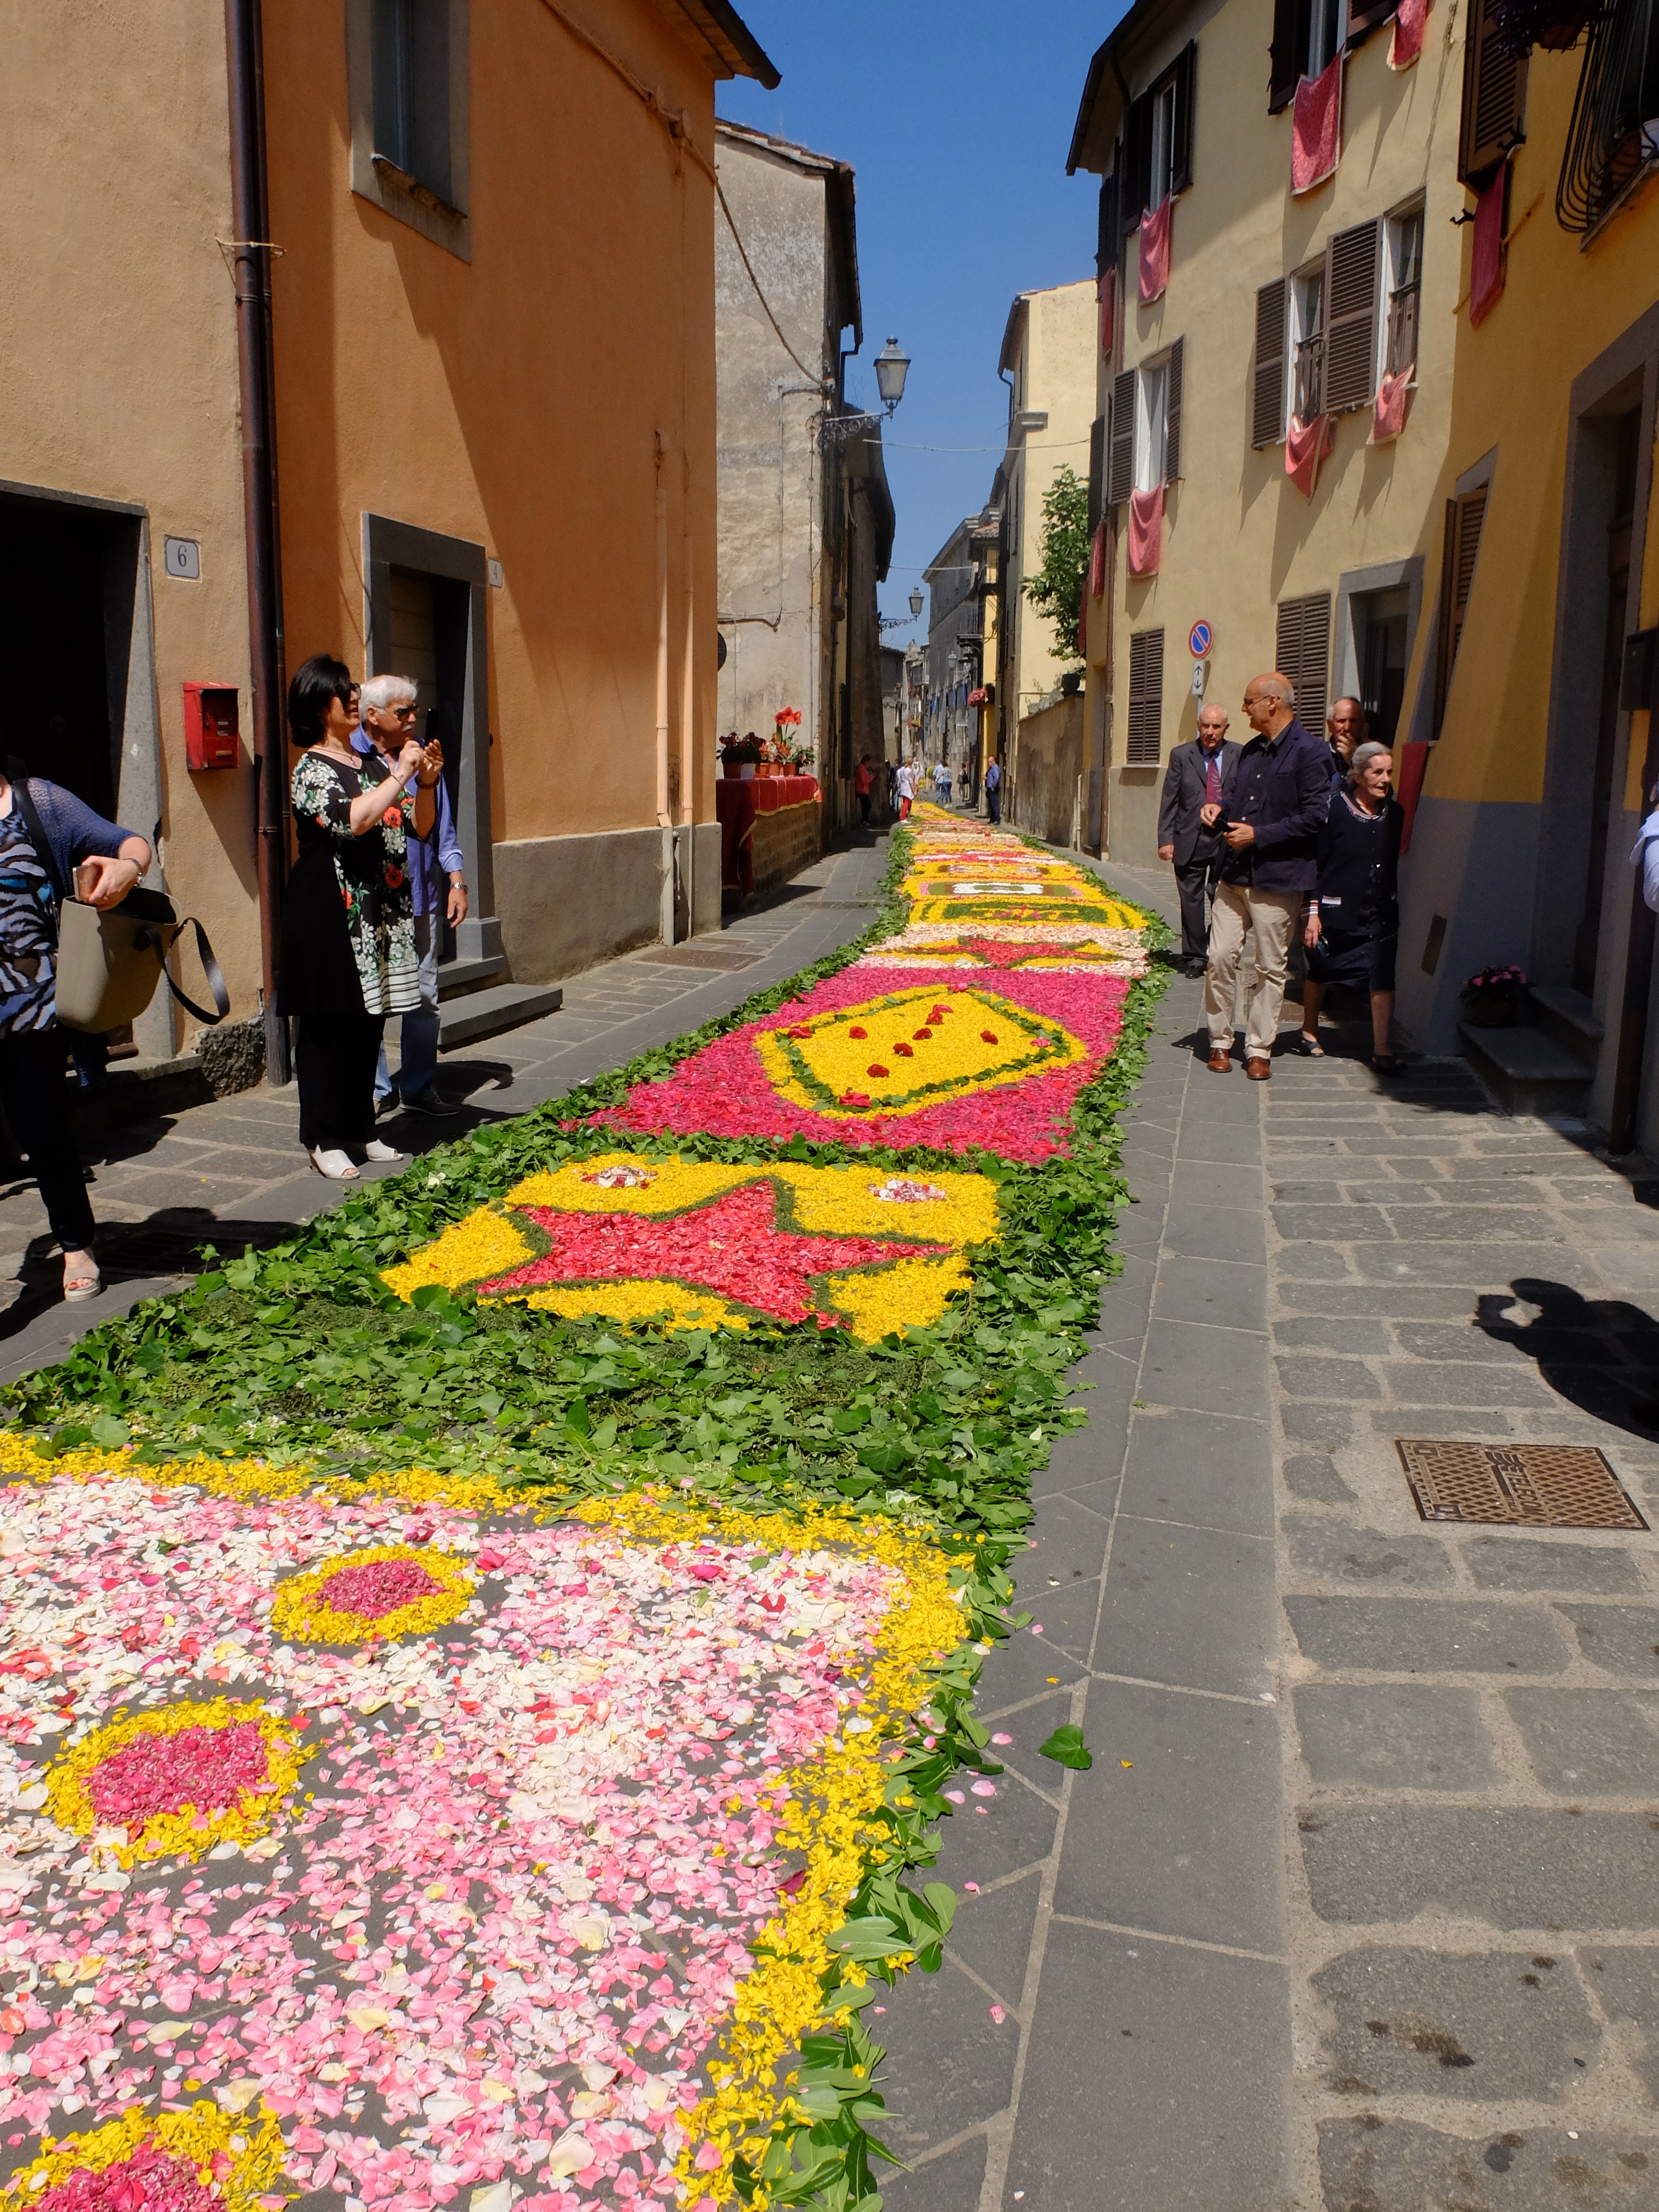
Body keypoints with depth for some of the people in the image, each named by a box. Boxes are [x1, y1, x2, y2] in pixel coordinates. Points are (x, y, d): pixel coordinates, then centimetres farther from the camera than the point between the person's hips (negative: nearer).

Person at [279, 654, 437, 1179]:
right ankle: (323, 1140, 6)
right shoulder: (311, 769, -7)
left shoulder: (377, 763, 14)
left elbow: (419, 828, 14)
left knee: (369, 1022, 10)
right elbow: (352, 821, -24)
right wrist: (401, 775, -17)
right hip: (329, 915, -6)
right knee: (328, 1027, -2)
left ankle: (360, 1129, 21)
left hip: (381, 913, 7)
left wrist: (426, 784, -4)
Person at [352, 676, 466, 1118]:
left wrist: (457, 882, 9)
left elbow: (442, 827, 15)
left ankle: (419, 1086, 16)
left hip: (422, 898, 4)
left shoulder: (423, 757, 11)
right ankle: (376, 1090, 13)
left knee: (423, 995, 5)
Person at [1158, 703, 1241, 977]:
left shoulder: (1239, 755, 5)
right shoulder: (1181, 756, 5)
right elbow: (1169, 801, 2)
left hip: (1226, 839, 0)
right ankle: (1194, 957, 14)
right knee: (1192, 901, 4)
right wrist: (1166, 839, -4)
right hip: (1190, 839, 0)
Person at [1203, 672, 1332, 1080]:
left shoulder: (1310, 751, -8)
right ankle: (1220, 1042, 15)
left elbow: (1314, 816, -15)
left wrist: (1258, 835, -16)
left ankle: (1259, 1049, 12)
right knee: (1220, 959, 2)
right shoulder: (1251, 751, 17)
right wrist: (1220, 813, 3)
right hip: (1235, 874, 7)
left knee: (1271, 967, 3)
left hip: (1277, 879, -6)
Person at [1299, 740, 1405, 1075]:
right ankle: (1309, 1033, 35)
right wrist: (1313, 911, -11)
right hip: (1337, 911, -3)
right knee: (1320, 972, 14)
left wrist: (1393, 906, 14)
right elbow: (1316, 860, -8)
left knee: (1383, 979, -7)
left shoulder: (1393, 812, 5)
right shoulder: (1336, 807, -8)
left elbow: (1394, 862, 14)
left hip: (1380, 913, 3)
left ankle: (1381, 1051, -4)